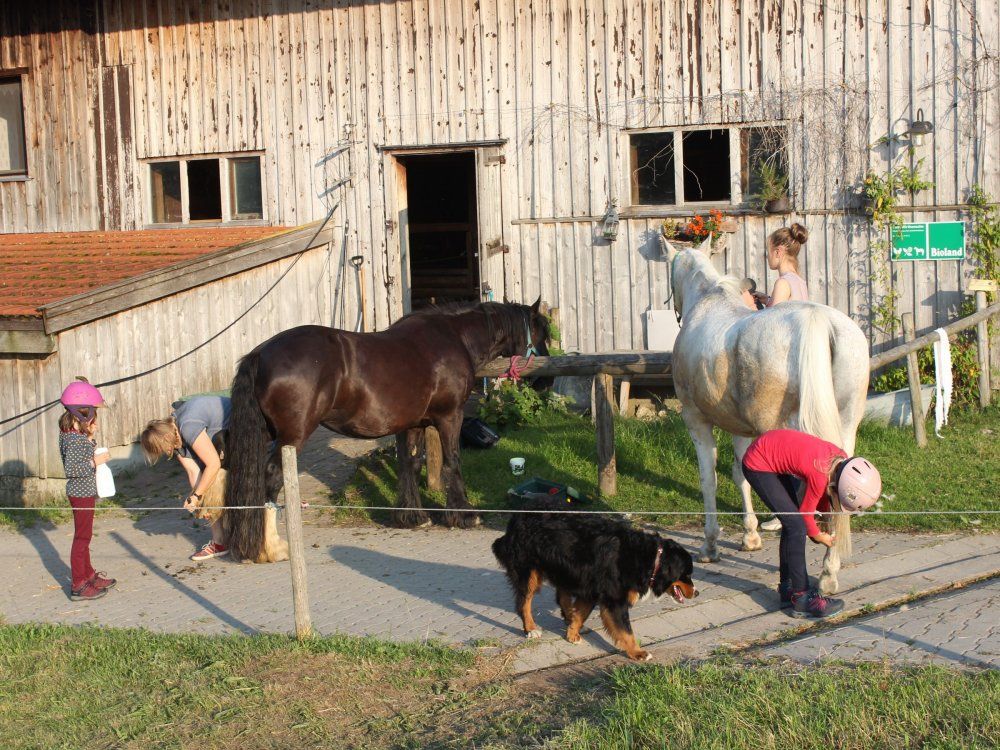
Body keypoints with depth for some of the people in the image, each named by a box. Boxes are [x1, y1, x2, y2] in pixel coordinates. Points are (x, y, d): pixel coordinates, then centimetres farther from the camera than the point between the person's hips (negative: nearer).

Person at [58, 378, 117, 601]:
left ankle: (88, 575, 33)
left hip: (84, 491, 10)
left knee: (84, 534, 20)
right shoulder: (75, 439, -23)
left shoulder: (77, 434, 6)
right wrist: (95, 461, -22)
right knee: (82, 536, -3)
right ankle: (78, 586, 4)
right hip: (81, 492, -10)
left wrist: (90, 438, 4)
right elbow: (71, 468, -28)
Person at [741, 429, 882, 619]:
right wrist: (818, 536, 6)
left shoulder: (841, 459, -8)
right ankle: (801, 597, -6)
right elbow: (806, 512, -11)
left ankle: (787, 589, 23)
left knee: (792, 522, 12)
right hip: (757, 466, -9)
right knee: (796, 526, -11)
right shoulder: (820, 475, -29)